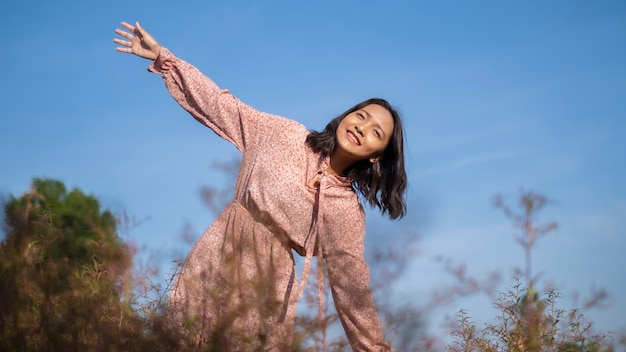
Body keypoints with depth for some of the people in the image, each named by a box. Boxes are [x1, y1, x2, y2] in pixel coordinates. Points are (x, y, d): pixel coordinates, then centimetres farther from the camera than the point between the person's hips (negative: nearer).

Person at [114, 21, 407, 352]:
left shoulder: (347, 211, -4)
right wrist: (161, 56, -2)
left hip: (266, 282, -1)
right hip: (216, 259, 1)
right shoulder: (287, 135, -2)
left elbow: (352, 285, -2)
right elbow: (224, 106, 1)